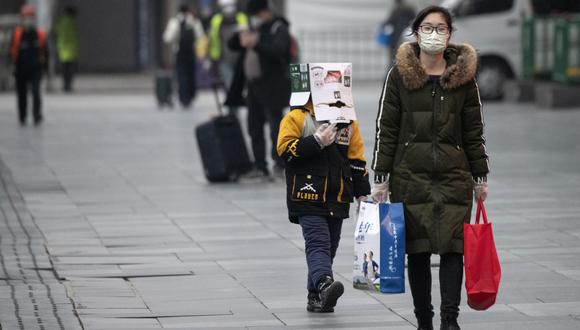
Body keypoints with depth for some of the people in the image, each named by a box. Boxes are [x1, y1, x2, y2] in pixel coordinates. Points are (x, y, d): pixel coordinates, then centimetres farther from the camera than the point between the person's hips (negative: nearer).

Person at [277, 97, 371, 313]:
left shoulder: (347, 121, 14)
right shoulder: (297, 118, -1)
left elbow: (356, 158, 16)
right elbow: (285, 149, -11)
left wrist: (362, 193, 12)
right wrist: (316, 141, -19)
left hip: (338, 198, 5)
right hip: (308, 197, -5)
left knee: (329, 246, 8)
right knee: (318, 242, -20)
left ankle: (316, 298, 16)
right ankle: (324, 284, -39)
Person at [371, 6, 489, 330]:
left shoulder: (464, 76, 6)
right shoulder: (399, 75, 3)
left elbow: (474, 130, 10)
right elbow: (386, 129, 3)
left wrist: (480, 177, 7)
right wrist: (381, 177, -1)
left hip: (454, 176, 1)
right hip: (410, 176, 0)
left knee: (453, 245, -8)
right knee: (417, 249, 2)